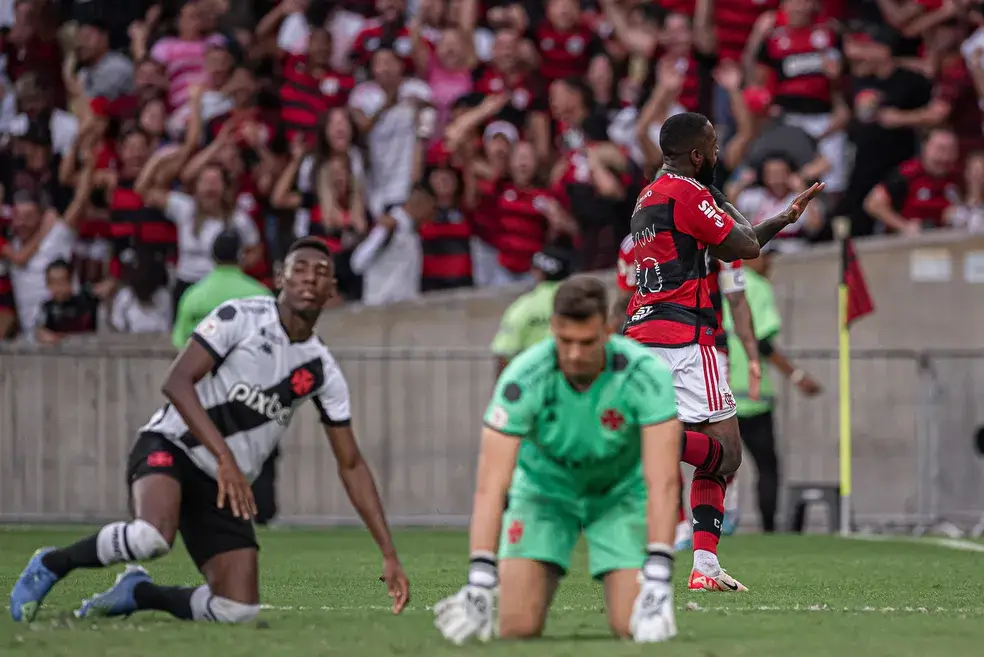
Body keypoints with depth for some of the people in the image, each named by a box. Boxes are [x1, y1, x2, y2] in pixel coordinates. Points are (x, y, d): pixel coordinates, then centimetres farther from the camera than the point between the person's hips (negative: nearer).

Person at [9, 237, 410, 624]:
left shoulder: (322, 371, 5)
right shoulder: (241, 319, -11)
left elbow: (351, 466, 11)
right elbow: (176, 382, -21)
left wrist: (389, 554, 5)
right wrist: (226, 458, -31)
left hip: (223, 486, 6)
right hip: (169, 447, -6)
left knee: (237, 611, -9)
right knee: (152, 536, -38)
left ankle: (137, 592, 18)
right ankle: (50, 565, -11)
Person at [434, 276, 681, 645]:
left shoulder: (647, 376, -31)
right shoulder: (523, 379, -30)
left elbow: (662, 481, -35)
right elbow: (490, 486, -33)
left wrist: (658, 577, -45)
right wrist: (480, 582, -44)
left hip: (622, 493, 0)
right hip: (543, 487, 0)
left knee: (632, 627, -16)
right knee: (517, 627, -15)